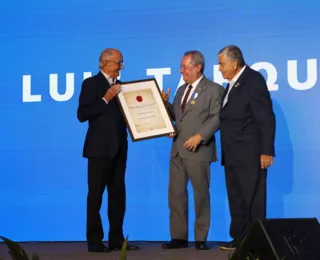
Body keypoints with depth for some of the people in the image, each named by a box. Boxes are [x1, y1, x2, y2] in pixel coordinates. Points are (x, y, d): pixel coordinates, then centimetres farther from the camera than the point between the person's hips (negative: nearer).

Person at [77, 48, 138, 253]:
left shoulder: (119, 85, 16)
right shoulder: (91, 83, -5)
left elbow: (122, 114, 14)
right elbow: (82, 114, -14)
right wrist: (106, 99, -20)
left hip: (119, 147, 7)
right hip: (100, 147, -7)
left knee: (118, 194, 8)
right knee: (96, 194, -3)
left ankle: (116, 239, 14)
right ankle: (94, 241, 1)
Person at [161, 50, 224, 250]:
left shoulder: (214, 89, -4)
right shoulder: (182, 89, 19)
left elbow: (217, 117, -12)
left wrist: (200, 136, -21)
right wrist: (165, 103, 3)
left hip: (198, 149, -7)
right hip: (178, 149, 7)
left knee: (201, 194, 1)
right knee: (176, 193, 6)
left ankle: (201, 238, 9)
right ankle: (179, 236, 13)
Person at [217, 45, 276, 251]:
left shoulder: (254, 80, -12)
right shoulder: (232, 83, 14)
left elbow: (266, 118, -16)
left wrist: (266, 151, -19)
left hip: (250, 154, -9)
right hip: (233, 155, 9)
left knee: (253, 201, -2)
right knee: (236, 200, 13)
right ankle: (239, 238, 21)